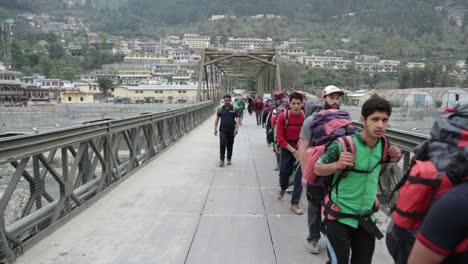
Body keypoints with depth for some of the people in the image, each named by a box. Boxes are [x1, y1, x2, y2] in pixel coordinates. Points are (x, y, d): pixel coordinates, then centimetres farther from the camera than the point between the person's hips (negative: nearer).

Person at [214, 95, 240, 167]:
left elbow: (237, 119, -7)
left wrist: (236, 128, -20)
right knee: (222, 144, -10)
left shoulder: (234, 109, -2)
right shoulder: (220, 108, 3)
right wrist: (215, 128, 3)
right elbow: (217, 119, 8)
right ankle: (221, 160, -1)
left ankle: (229, 159, 24)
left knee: (230, 145, 9)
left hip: (231, 130, 0)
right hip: (222, 130, 0)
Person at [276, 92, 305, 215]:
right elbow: (280, 137, -13)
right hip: (286, 148, 0)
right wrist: (293, 151, -17)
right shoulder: (283, 116, -14)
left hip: (301, 149, 0)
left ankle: (295, 203, 12)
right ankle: (283, 188, 48)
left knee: (299, 176, -2)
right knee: (284, 172, 13)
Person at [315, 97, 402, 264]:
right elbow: (318, 169, -9)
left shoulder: (384, 145, -4)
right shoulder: (342, 145, -21)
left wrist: (392, 160, -5)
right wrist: (337, 165, -29)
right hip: (340, 218, -5)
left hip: (366, 218, 6)